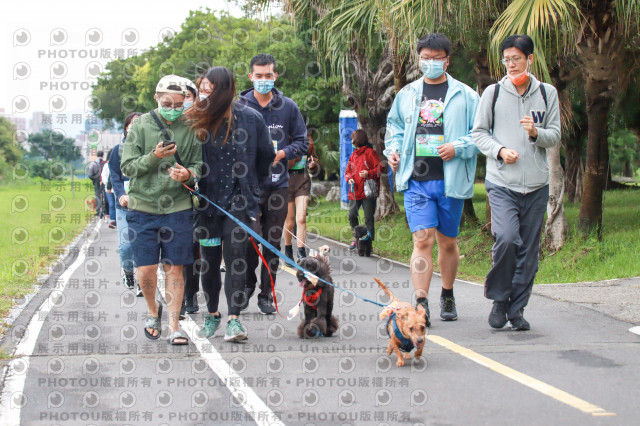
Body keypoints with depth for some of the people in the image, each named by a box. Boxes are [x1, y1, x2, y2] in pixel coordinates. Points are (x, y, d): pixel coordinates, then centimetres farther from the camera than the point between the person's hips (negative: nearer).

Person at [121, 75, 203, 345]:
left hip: (179, 208, 1)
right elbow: (127, 166, -2)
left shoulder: (190, 128, 4)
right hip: (143, 206, 0)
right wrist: (154, 157, -17)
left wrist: (188, 174, -15)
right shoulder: (141, 125, 1)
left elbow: (200, 163, 7)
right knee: (145, 269, -1)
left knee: (174, 268, 2)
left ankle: (173, 326, 9)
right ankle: (153, 310, 27)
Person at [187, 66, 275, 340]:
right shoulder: (198, 121, -1)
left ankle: (234, 319, -13)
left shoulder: (250, 119, -1)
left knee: (235, 258, -11)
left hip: (239, 201, -2)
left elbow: (266, 156, 11)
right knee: (209, 260, 10)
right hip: (208, 201, 2)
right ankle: (212, 314, 27)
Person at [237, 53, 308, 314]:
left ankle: (266, 294, 15)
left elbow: (302, 142, 12)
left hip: (278, 184, 2)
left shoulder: (288, 107, 8)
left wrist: (282, 153, -6)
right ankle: (248, 285, 12)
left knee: (273, 242, 5)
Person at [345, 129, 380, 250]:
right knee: (352, 215, 6)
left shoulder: (370, 152, -2)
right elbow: (348, 171, 21)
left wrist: (369, 173, -23)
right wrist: (349, 178, -1)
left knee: (368, 218, -6)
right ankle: (357, 238, 22)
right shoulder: (353, 155, 18)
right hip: (354, 192, 7)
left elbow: (379, 169, -7)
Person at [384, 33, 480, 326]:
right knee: (423, 239, -10)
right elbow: (394, 127, 24)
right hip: (416, 180, 1)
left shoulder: (464, 96, 3)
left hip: (451, 181, -1)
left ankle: (447, 296, 31)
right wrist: (393, 150, 6)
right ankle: (421, 303, -13)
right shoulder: (407, 94, 12)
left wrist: (458, 148, -14)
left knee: (448, 242, 11)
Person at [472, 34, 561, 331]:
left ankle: (517, 309, 14)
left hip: (537, 185, 2)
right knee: (506, 238, -20)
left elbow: (555, 136, 10)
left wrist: (536, 133, -12)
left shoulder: (547, 93, 9)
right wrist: (500, 150, -9)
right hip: (501, 183, -2)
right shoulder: (493, 93, 6)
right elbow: (479, 133, 8)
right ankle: (498, 299, 0)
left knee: (529, 250, 2)